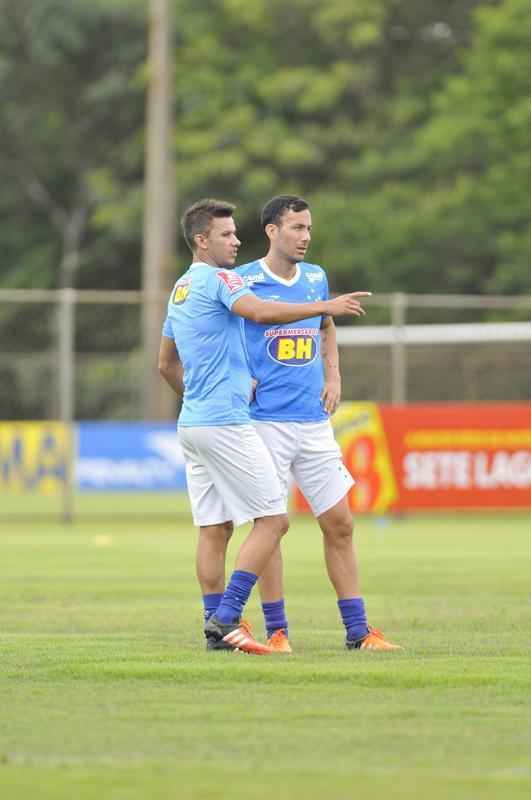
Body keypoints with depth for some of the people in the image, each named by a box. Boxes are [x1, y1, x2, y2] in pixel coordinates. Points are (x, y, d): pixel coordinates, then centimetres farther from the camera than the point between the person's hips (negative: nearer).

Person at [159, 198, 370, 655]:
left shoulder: (181, 289, 19)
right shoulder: (218, 279, -9)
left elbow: (167, 364, 27)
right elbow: (261, 312, -27)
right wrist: (325, 307, -25)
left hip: (193, 423, 9)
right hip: (225, 423, -9)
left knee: (214, 529, 8)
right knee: (273, 519, -7)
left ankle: (217, 627, 6)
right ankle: (227, 618, -13)